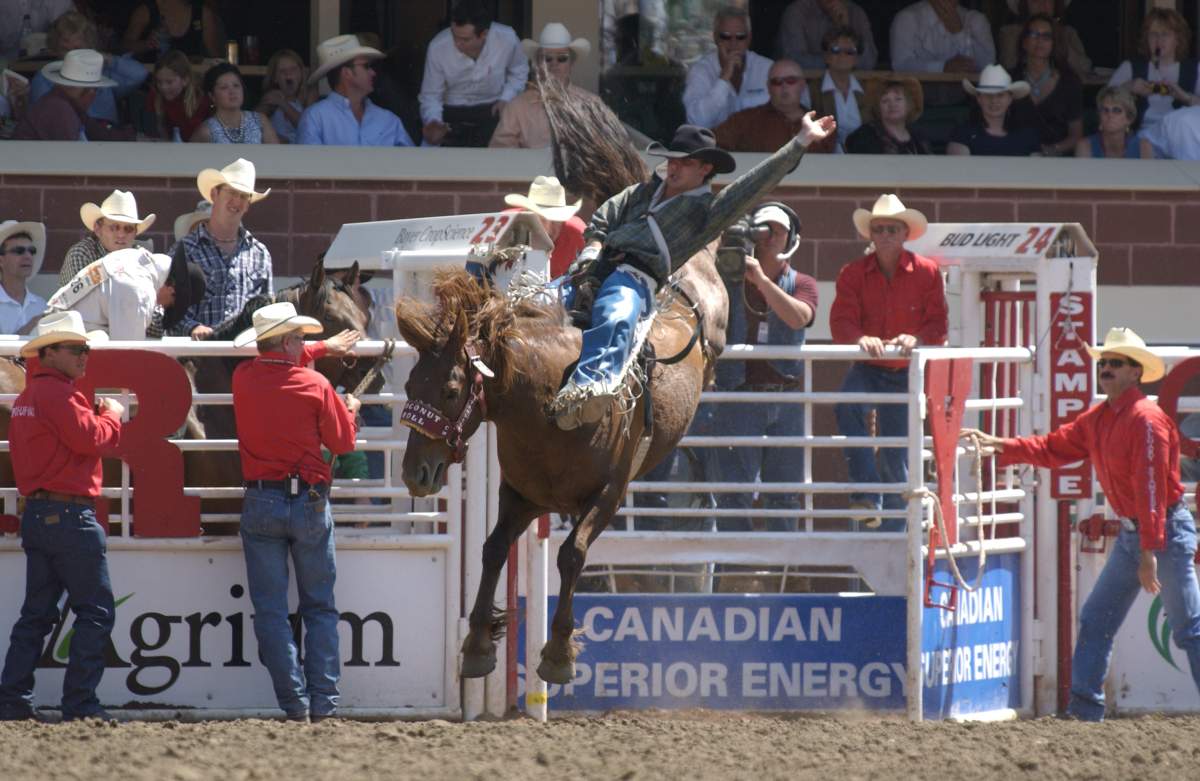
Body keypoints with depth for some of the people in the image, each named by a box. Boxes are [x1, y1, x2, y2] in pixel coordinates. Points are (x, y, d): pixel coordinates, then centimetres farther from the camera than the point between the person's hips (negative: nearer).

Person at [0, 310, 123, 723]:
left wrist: (101, 417, 14)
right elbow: (89, 439, -19)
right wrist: (112, 415, -1)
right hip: (69, 514, -10)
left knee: (37, 612, 12)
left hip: (36, 514, 10)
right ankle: (79, 704, -6)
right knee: (95, 611, -4)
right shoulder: (57, 393, -13)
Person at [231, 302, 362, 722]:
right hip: (309, 501, -1)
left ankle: (295, 702, -3)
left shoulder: (244, 378, -1)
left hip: (261, 503, 1)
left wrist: (324, 349, 34)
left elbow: (276, 362, 24)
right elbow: (342, 442, 3)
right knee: (320, 608, 10)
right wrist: (351, 410, 23)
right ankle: (324, 701, 3)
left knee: (270, 609, 3)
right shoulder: (315, 386, -8)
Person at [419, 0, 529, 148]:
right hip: (453, 112, 0)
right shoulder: (437, 48, -18)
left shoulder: (507, 39, -16)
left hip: (492, 109, 0)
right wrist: (432, 122, -27)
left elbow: (519, 71, 7)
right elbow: (430, 95, -7)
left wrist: (506, 99, -7)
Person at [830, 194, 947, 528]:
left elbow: (939, 325, -5)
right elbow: (841, 322, -10)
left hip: (905, 374, 0)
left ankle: (892, 533, 16)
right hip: (866, 369, 0)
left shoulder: (927, 272, -2)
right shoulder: (853, 273, -1)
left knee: (896, 456, 3)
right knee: (847, 407, -34)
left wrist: (916, 339, -27)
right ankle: (866, 493, -35)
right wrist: (861, 339, -32)